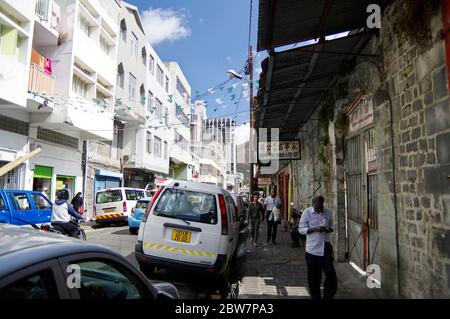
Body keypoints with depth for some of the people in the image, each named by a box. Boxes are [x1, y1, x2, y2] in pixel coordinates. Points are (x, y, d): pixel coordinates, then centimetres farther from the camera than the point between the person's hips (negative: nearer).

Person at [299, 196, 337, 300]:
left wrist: (328, 229, -9)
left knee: (330, 273, 0)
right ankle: (315, 296, 26)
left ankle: (328, 296, 18)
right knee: (314, 276, 8)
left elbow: (332, 226, 15)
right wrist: (315, 229, -20)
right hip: (312, 248, -2)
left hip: (326, 247, 2)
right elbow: (301, 229, -6)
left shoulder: (328, 213, 4)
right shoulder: (307, 212, -6)